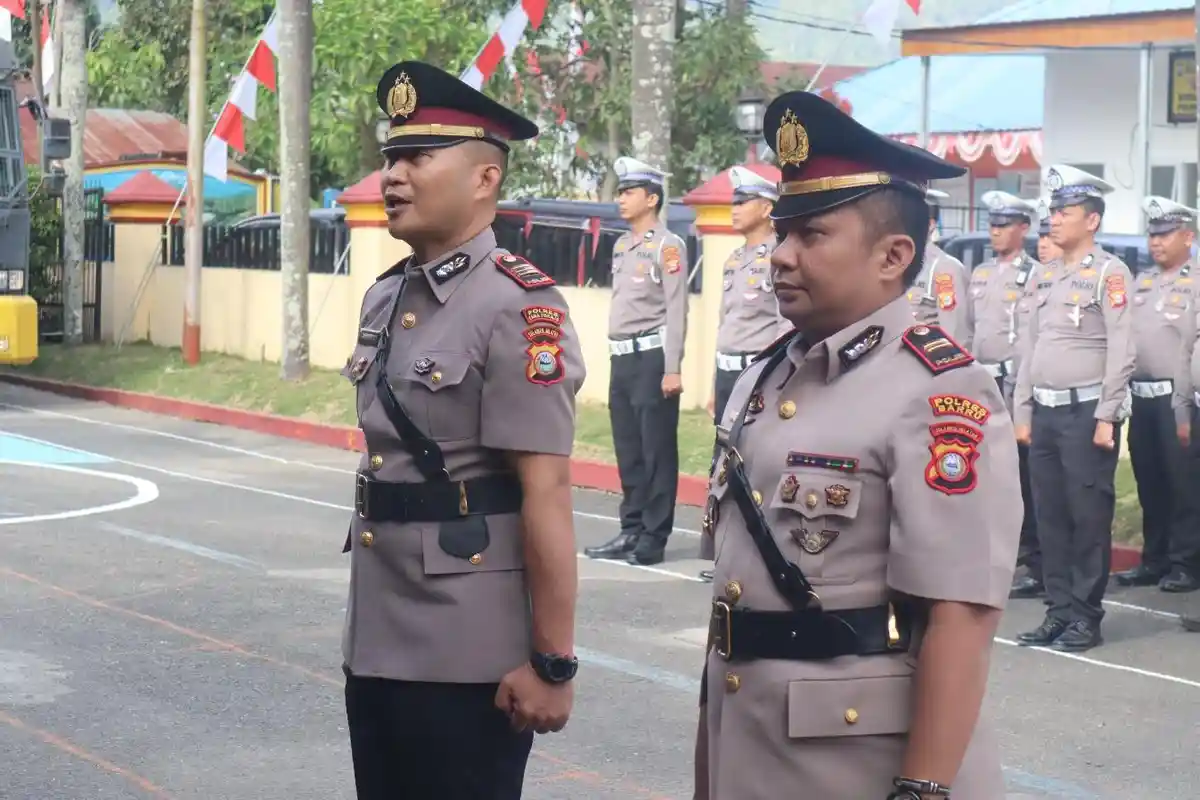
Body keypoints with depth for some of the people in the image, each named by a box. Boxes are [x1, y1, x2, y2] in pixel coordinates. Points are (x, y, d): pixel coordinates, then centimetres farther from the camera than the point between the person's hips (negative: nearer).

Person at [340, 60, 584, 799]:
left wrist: (552, 663, -19)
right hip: (376, 643, 8)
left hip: (469, 654, -8)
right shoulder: (384, 299, 9)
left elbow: (546, 494, -18)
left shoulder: (519, 308, -15)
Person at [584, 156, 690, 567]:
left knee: (657, 451, -2)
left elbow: (676, 310, -13)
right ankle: (631, 531, 20)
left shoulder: (668, 246, -8)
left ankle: (653, 538, 2)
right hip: (622, 359, 8)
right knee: (628, 451, 12)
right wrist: (618, 357, 17)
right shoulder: (621, 245, 16)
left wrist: (672, 369, -18)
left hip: (652, 357, -8)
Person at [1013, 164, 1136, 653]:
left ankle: (1087, 618, 6)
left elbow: (1121, 350, -12)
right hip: (1045, 412, 7)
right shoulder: (1049, 275, 16)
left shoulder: (1109, 273, -6)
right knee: (1050, 517, 9)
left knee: (1089, 517, -2)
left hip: (1087, 412, -7)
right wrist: (1022, 413, 14)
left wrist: (1107, 418, -16)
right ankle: (1059, 612, 17)